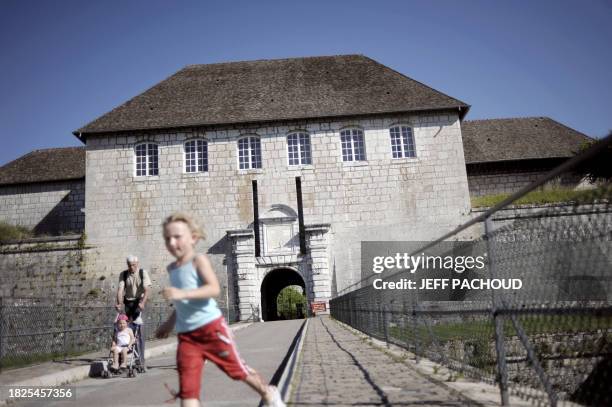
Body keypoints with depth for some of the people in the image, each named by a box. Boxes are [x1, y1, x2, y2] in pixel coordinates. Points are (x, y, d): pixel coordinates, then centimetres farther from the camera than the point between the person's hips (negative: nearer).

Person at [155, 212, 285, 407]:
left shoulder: (199, 260, -11)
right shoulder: (172, 268, 10)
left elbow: (214, 289, -27)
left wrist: (182, 293, -36)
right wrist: (170, 323, 25)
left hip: (211, 327, -6)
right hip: (186, 335, 6)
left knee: (236, 368, 11)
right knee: (187, 387, -4)